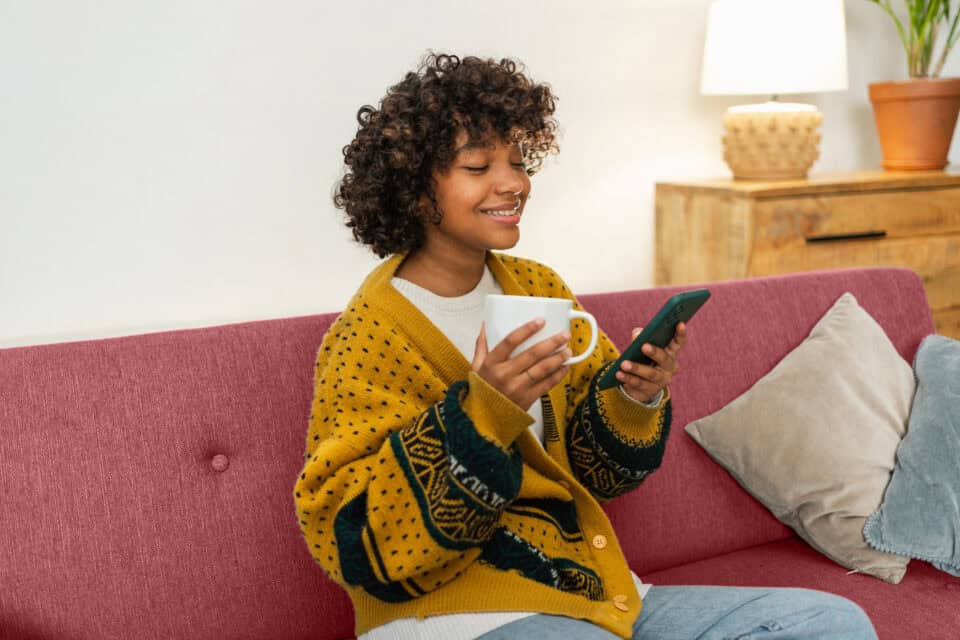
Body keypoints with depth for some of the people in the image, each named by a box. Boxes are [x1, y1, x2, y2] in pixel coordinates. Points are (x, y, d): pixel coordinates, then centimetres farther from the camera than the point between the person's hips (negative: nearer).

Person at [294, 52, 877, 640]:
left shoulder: (538, 287, 7)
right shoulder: (367, 340, -10)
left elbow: (596, 469, 13)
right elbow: (355, 542, -17)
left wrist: (638, 398, -9)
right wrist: (481, 412, -28)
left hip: (598, 590, 7)